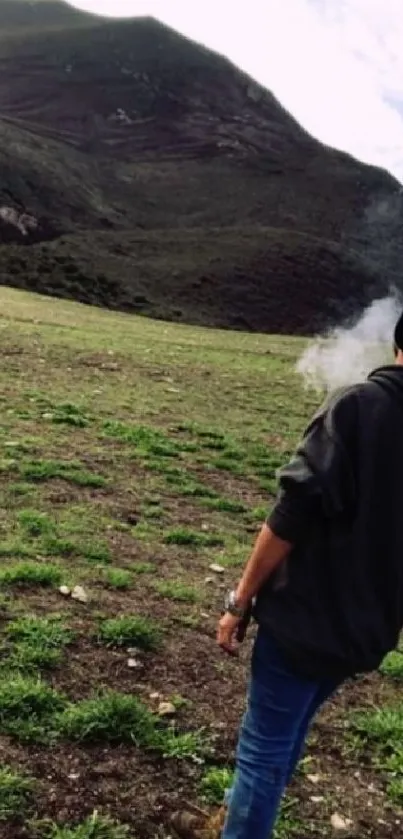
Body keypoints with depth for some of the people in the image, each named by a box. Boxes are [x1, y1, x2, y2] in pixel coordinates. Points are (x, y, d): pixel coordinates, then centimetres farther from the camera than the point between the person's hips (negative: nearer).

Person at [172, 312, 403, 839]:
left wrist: (240, 601, -11)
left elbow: (293, 516, -20)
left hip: (307, 615, -6)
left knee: (264, 749, 10)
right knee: (288, 735, 25)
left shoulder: (360, 405, -18)